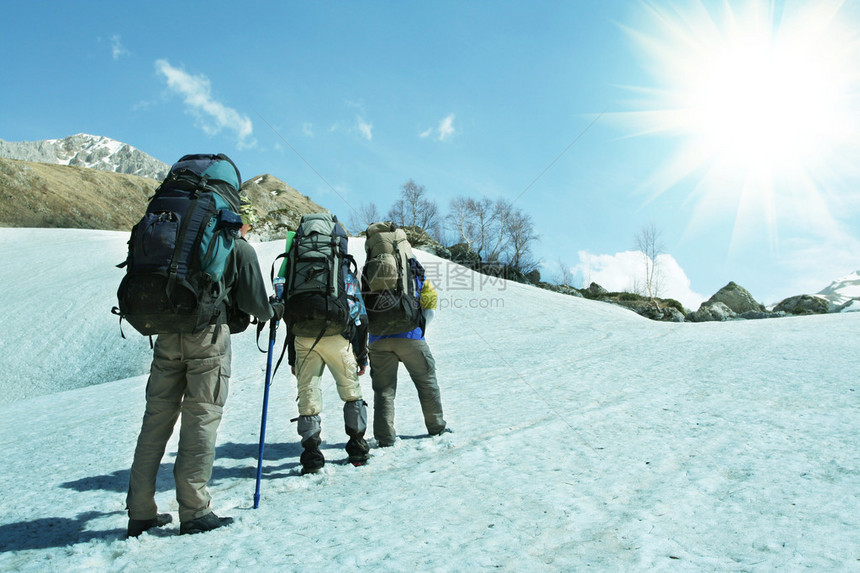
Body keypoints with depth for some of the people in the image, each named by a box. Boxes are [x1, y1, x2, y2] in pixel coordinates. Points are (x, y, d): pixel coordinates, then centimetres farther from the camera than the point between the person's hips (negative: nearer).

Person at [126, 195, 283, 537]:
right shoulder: (241, 250, 5)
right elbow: (254, 303, 1)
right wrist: (274, 312, 20)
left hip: (168, 333, 5)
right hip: (209, 335, -5)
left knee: (157, 417, 8)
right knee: (202, 417, -1)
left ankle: (140, 513, 14)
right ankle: (194, 512, 3)